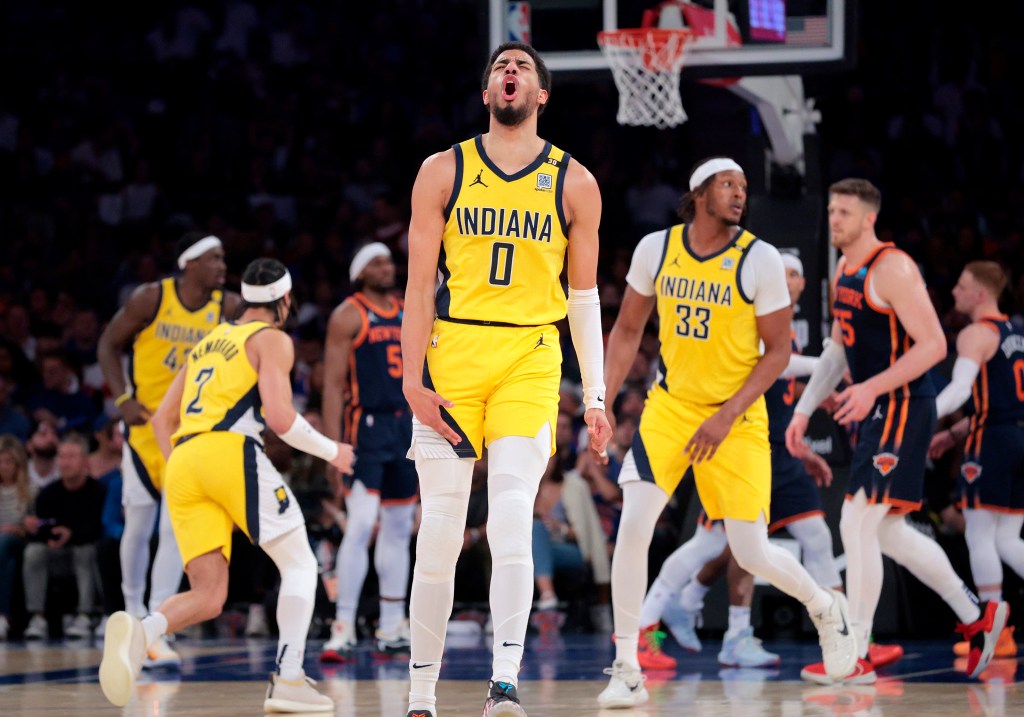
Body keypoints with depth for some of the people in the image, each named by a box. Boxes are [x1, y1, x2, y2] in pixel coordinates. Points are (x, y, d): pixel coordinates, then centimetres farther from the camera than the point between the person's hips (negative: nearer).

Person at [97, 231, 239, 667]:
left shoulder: (227, 307, -4)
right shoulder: (151, 299, -9)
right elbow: (109, 344, 0)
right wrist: (122, 399, -11)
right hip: (146, 422, -1)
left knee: (176, 529, -11)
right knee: (137, 528, 6)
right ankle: (133, 617, 28)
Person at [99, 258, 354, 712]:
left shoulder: (209, 342, 29)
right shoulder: (272, 340, 8)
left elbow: (162, 419, 28)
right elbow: (280, 418, -6)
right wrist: (331, 451, 9)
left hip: (183, 463, 6)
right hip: (232, 450, -6)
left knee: (208, 598, 2)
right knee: (299, 564, 7)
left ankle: (139, 632, -28)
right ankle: (288, 682, -6)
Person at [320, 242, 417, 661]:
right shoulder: (349, 316, -4)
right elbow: (333, 384, -9)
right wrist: (334, 444, -18)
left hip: (407, 426, 7)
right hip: (367, 426, -7)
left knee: (399, 529, 10)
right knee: (361, 525, -15)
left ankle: (392, 630, 17)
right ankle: (343, 629, -16)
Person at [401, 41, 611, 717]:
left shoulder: (574, 183, 7)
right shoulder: (444, 172, 5)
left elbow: (584, 295, 12)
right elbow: (420, 284, 3)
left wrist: (596, 395, 8)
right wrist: (413, 381, -4)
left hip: (530, 361, 0)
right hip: (451, 353, 0)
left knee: (512, 522, -15)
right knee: (440, 533, 0)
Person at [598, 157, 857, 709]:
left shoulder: (759, 259, -13)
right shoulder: (655, 249, -4)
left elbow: (778, 350, -8)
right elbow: (628, 329, 9)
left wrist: (726, 417, -16)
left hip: (736, 418, -2)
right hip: (669, 406, 2)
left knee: (752, 554, -1)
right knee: (633, 525, -15)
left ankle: (824, 607, 32)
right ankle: (626, 670, -6)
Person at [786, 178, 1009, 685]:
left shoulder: (892, 269, -15)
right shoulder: (845, 271, 14)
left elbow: (934, 345, -20)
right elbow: (838, 348, 23)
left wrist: (872, 388, -27)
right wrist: (804, 409, 16)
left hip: (903, 409, -10)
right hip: (877, 414, 10)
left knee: (857, 524, -12)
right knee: (888, 533, 14)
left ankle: (856, 657, -7)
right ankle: (977, 616, 27)